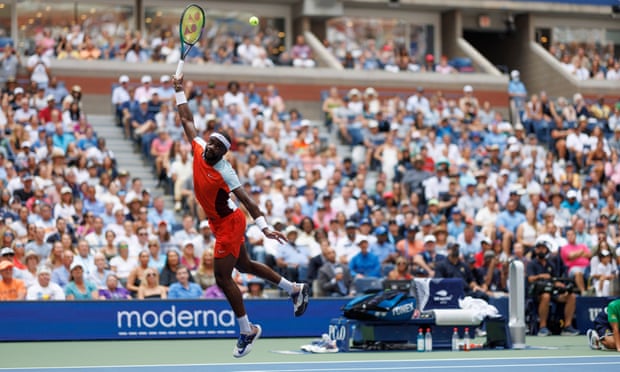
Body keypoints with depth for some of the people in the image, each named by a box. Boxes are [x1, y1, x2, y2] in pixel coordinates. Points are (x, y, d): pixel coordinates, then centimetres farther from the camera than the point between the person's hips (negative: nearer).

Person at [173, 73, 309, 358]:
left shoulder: (225, 172, -26)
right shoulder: (199, 149, -8)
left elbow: (246, 200, -31)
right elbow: (187, 120, 4)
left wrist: (264, 227, -40)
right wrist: (179, 91, 4)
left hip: (229, 223, -8)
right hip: (219, 224, 8)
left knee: (222, 278, -10)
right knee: (244, 265, 21)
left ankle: (247, 331, 2)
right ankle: (294, 289, 37)